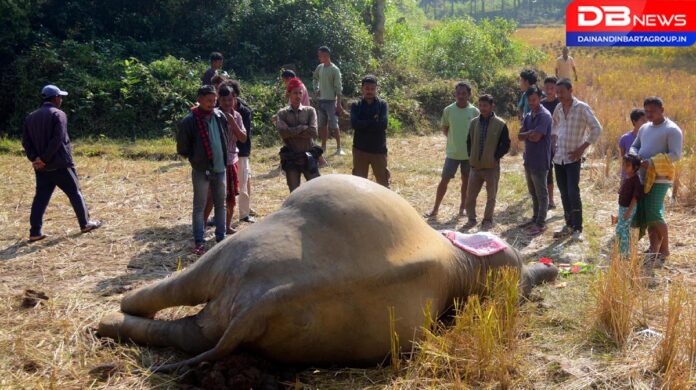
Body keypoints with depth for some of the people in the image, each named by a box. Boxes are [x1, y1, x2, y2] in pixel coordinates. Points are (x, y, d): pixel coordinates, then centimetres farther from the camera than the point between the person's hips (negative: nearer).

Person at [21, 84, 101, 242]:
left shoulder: (31, 117, 12)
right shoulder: (58, 114, -9)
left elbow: (25, 142, 5)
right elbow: (57, 140, -20)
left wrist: (35, 158, -3)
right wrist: (44, 159, -16)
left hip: (41, 167, 6)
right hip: (60, 164, -6)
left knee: (40, 198, 7)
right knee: (75, 193, 8)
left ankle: (35, 232, 4)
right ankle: (85, 224, 16)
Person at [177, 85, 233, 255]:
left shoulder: (220, 115, 1)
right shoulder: (189, 121, -13)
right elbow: (182, 148, -5)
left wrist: (224, 158, 11)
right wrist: (196, 159, -1)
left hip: (220, 169, 5)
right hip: (201, 171, -5)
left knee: (220, 205, 13)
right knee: (199, 207, 2)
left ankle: (221, 238, 24)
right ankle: (198, 243, 9)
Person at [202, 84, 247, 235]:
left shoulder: (236, 116, 5)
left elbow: (243, 138, -3)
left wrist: (232, 122, -14)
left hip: (231, 161, 6)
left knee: (232, 197, 13)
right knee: (211, 197, -8)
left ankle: (228, 226, 28)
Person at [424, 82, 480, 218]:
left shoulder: (474, 111, -6)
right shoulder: (448, 110, -6)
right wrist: (454, 140, 5)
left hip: (469, 153, 1)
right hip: (452, 152, -1)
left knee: (466, 181, 10)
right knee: (444, 180, 1)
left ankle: (462, 207, 24)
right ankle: (435, 208, 9)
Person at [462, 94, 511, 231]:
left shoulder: (500, 124, -7)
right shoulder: (474, 123, 5)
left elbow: (506, 145, -4)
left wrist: (496, 157, -11)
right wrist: (470, 156, 5)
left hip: (492, 167, -4)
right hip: (475, 166, 4)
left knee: (491, 196, 8)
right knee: (470, 195, 7)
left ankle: (488, 220, 21)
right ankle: (471, 219, 21)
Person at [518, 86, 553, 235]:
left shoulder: (544, 115, -14)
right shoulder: (528, 116, 13)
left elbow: (536, 137, -21)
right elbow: (520, 136, 4)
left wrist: (526, 135, -4)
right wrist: (530, 133, -12)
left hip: (540, 161, -8)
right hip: (529, 160, 8)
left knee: (541, 194, 0)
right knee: (533, 193, 17)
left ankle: (541, 223, 6)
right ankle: (535, 218, 28)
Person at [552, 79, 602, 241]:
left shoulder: (582, 108, -9)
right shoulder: (558, 109, 8)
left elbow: (597, 129, -9)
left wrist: (582, 148, -12)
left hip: (573, 159, -6)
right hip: (558, 158, 6)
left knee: (573, 193, -10)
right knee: (564, 194, 10)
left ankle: (577, 229, -3)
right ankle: (569, 225, 20)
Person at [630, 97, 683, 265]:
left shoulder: (672, 130, -6)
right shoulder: (644, 128, 17)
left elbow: (676, 155, -15)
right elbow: (634, 146, 22)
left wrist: (652, 162, -24)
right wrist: (634, 157, -2)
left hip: (659, 178, -7)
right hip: (643, 178, 7)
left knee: (654, 214, -13)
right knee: (646, 216, 8)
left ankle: (665, 250, 2)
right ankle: (654, 251, 16)